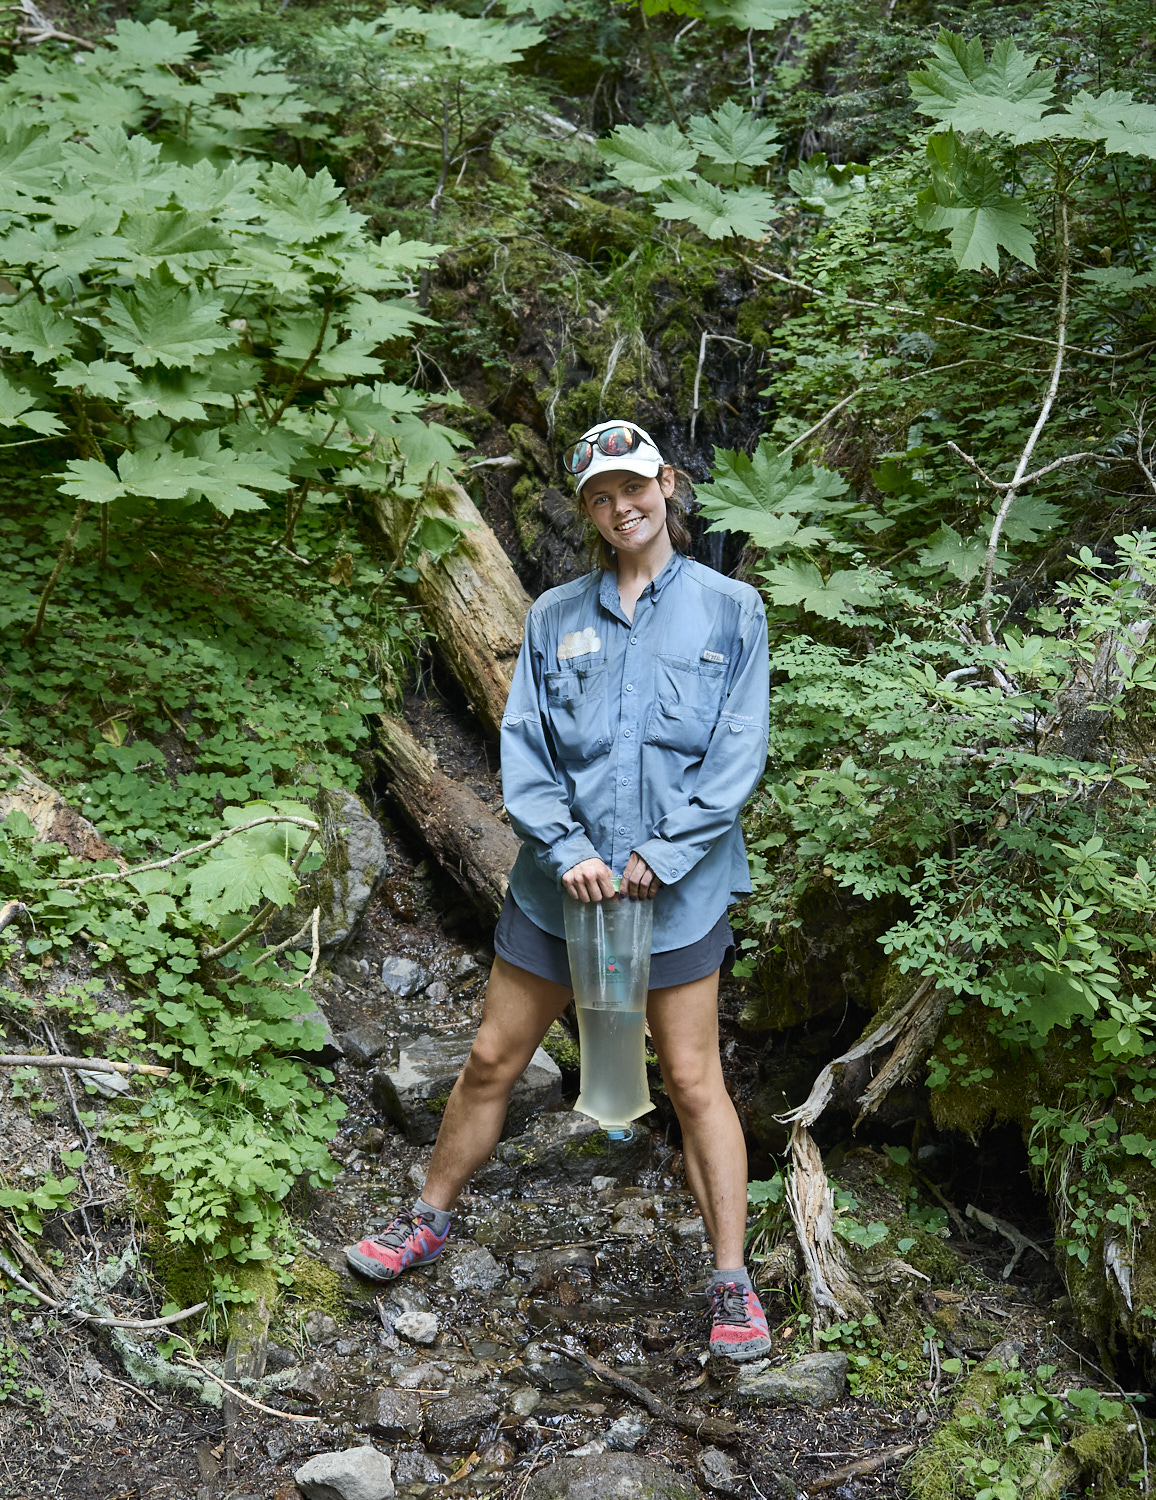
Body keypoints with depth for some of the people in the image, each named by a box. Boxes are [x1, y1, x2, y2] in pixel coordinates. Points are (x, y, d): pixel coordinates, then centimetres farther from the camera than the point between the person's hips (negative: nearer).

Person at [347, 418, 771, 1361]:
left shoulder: (730, 610, 1)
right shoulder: (555, 617, 7)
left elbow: (740, 754, -4)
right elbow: (522, 745, 3)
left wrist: (666, 853, -13)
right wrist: (565, 848, -11)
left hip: (679, 886, -2)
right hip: (559, 883, 3)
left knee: (693, 1079, 1)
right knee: (492, 1061, 11)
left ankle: (732, 1282, 13)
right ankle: (431, 1219, 31)